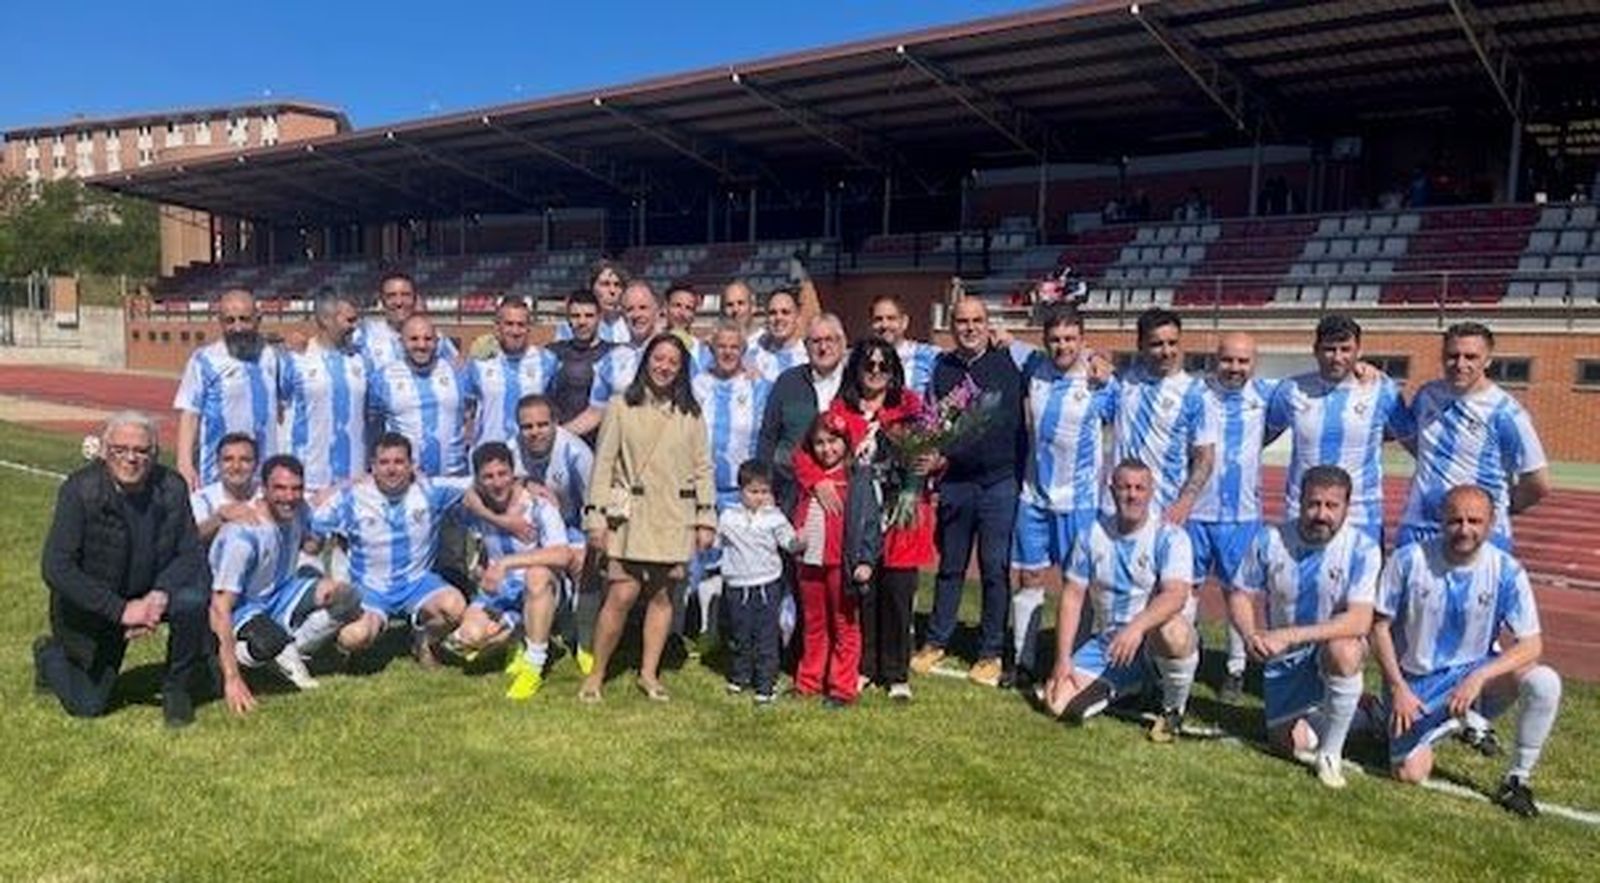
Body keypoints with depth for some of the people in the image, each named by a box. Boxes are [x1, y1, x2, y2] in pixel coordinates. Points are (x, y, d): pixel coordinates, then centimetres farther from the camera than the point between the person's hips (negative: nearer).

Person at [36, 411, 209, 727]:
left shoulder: (172, 487, -14)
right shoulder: (79, 489, -22)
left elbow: (190, 553, -9)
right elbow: (55, 568, -25)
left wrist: (159, 596, -29)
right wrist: (120, 610, -29)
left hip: (150, 595, 2)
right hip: (88, 606, -2)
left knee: (193, 600, -29)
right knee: (88, 706, 0)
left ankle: (177, 689, -4)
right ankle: (50, 656, 34)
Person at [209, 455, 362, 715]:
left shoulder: (298, 511, -8)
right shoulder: (243, 535, -28)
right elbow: (220, 607, -32)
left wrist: (322, 584, -1)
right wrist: (232, 679, -38)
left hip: (281, 594, 6)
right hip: (241, 607, -6)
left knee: (346, 599, -17)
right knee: (270, 643, -38)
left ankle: (290, 655, 0)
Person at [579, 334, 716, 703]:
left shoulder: (691, 414, 10)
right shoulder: (621, 408, 4)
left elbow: (703, 468, 10)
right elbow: (603, 463, 2)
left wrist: (706, 519, 5)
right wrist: (596, 515, -4)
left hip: (675, 517, 2)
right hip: (631, 515, -2)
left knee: (662, 595, 5)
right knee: (622, 594, -8)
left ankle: (649, 673, 18)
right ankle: (596, 674, 5)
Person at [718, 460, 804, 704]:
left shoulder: (774, 517, -1)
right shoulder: (728, 516, 3)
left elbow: (788, 541, -7)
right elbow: (714, 541, 12)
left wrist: (798, 542, -26)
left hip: (768, 585, -2)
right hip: (737, 586, 2)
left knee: (766, 637, 0)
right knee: (739, 635, 15)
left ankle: (764, 686, 8)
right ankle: (739, 677, 34)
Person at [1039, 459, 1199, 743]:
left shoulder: (1169, 537, -11)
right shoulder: (1094, 535, 2)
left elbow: (1176, 595, -28)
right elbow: (1072, 597, 3)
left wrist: (1137, 626, -45)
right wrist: (1063, 659, -4)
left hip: (1151, 639, -4)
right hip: (1105, 642, 4)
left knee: (1174, 632, -40)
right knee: (1057, 703, -11)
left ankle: (1173, 710, -9)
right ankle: (1123, 687, 21)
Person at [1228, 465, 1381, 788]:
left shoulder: (1362, 550, -19)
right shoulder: (1269, 540, -11)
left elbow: (1360, 621, -28)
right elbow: (1240, 595, -2)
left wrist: (1290, 635, -35)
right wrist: (1250, 635, -23)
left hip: (1336, 647, -3)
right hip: (1285, 661, 3)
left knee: (1343, 651, -37)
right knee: (1290, 744, -2)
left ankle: (1331, 752, -16)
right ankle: (1322, 714, 35)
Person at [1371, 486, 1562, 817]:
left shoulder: (1506, 571, -12)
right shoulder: (1409, 560, -15)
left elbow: (1531, 645, -13)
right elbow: (1380, 626, -7)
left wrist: (1479, 677, -28)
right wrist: (1397, 688, -14)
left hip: (1476, 671, 1)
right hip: (1416, 682, -1)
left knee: (1545, 682, -27)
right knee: (1410, 774, -9)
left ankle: (1517, 780, -8)